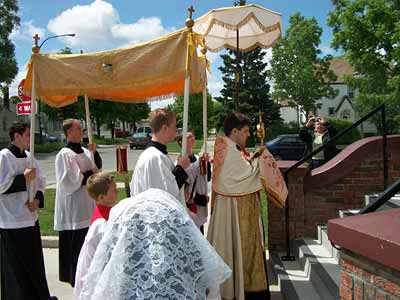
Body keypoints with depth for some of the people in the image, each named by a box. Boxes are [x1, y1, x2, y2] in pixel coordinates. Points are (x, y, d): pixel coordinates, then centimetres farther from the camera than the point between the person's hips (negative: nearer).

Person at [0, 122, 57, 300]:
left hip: (30, 217, 7)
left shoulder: (28, 156, 9)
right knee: (16, 266, 3)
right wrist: (24, 178, -16)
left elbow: (41, 181, 13)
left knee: (35, 262, 16)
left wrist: (38, 199, -3)